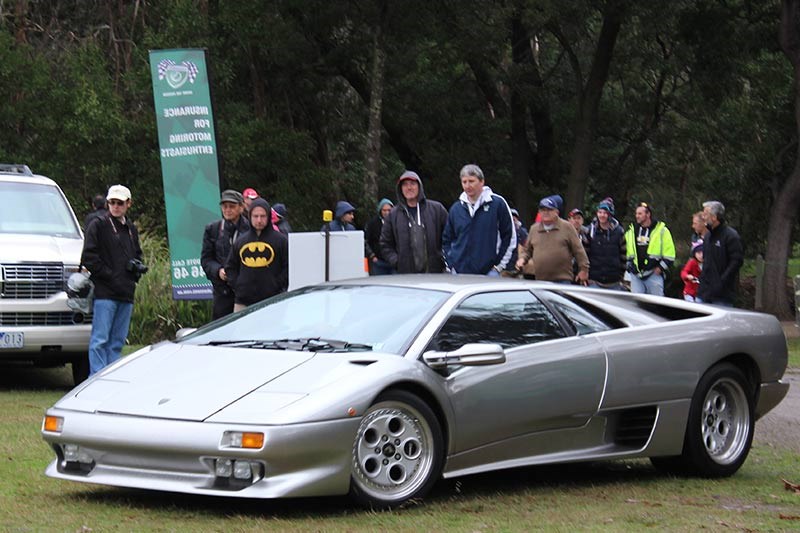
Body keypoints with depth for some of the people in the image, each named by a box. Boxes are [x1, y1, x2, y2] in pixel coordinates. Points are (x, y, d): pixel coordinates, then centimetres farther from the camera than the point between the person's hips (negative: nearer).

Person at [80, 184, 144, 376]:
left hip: (126, 295, 6)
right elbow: (88, 258, -7)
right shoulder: (98, 226, -1)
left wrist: (138, 266, 9)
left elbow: (137, 253, 31)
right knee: (100, 340, -9)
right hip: (104, 293, -6)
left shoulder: (131, 229, 18)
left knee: (117, 342, 8)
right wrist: (109, 276, -12)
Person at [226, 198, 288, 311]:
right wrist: (236, 285, 7)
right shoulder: (240, 241, 13)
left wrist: (277, 286, -7)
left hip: (270, 301, -3)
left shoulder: (281, 240, 2)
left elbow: (289, 267, 1)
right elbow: (230, 267, 22)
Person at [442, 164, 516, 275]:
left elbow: (509, 237, 3)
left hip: (488, 271, -3)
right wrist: (451, 265, 9)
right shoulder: (456, 208, 11)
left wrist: (499, 265, -1)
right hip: (459, 272, 3)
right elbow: (446, 240, 21)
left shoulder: (497, 203, 0)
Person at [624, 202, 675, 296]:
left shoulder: (661, 230, -2)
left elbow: (670, 253, -3)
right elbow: (625, 251, 23)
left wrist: (661, 267, -9)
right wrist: (628, 265, 12)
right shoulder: (632, 231, 12)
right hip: (636, 275, 4)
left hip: (654, 274, -4)